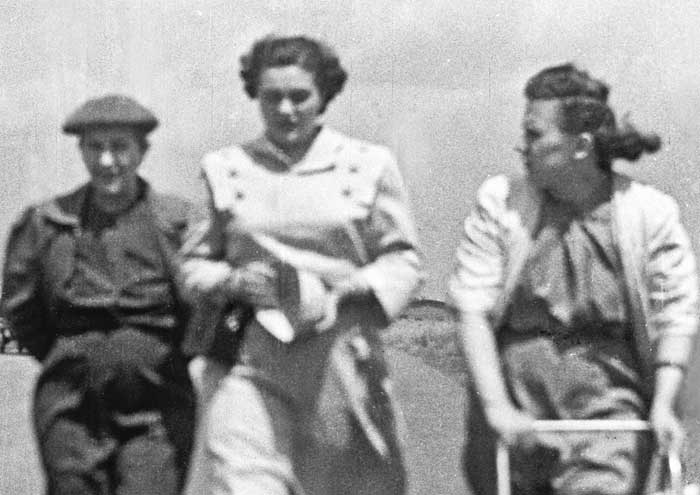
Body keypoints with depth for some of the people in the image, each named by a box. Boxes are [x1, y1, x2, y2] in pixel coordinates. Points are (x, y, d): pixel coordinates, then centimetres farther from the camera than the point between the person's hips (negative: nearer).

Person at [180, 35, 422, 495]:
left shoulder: (368, 165, 5)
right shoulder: (227, 168, 9)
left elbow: (403, 261, 7)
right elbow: (194, 263, 14)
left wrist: (346, 292, -11)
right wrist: (231, 283, -7)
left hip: (342, 364, 1)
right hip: (252, 365, 0)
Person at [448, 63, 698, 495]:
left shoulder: (649, 213, -3)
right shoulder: (501, 204, -3)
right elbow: (472, 309, -6)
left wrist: (663, 405, -9)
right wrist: (496, 406, -14)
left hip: (610, 393, -2)